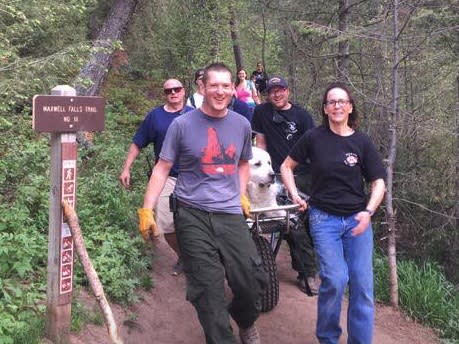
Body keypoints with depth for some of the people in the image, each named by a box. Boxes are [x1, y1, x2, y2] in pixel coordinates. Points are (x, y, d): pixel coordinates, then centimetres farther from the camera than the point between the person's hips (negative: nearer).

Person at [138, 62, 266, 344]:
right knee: (208, 289, -2)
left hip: (231, 214, 3)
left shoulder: (242, 125, 8)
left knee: (253, 280, 0)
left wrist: (242, 195, 11)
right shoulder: (183, 125, -3)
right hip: (193, 214, -3)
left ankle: (245, 321, 32)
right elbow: (162, 168, 0)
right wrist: (147, 210, -6)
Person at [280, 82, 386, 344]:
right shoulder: (313, 138, -2)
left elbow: (379, 183, 2)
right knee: (335, 280, -13)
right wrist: (295, 195, -1)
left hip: (357, 219, 2)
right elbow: (287, 166, 11)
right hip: (324, 219, -2)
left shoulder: (362, 142, 1)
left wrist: (368, 212, -13)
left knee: (362, 284, -1)